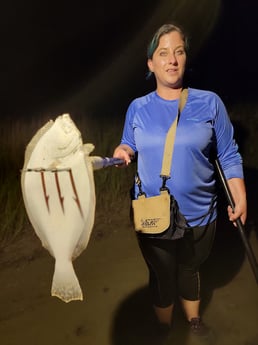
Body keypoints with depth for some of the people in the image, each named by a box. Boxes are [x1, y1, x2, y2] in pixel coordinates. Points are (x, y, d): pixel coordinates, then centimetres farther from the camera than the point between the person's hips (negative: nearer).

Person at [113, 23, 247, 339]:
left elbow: (228, 155, -1)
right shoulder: (137, 108, -3)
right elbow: (129, 145, 9)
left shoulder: (209, 102, -7)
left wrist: (240, 197, -8)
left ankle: (194, 322, 55)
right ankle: (165, 330, 51)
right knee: (162, 277, 21)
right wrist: (122, 152, -14)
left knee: (190, 270, 25)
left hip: (198, 216, 0)